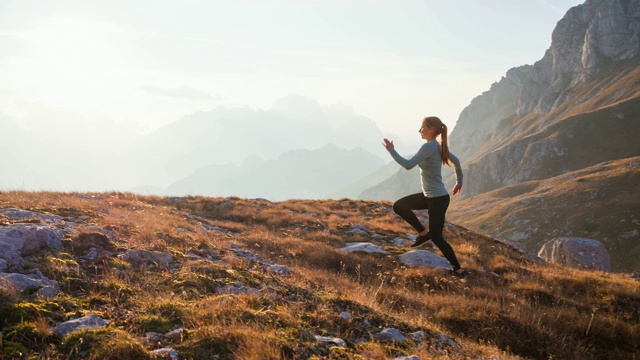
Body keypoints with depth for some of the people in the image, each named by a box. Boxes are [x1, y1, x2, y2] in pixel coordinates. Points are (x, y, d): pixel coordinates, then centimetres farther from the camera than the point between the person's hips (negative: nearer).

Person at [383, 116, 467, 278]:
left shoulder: (428, 147, -21)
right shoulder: (438, 146, 8)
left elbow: (408, 165, -27)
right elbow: (456, 161, 20)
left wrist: (391, 150, -17)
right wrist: (459, 182, 32)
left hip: (438, 199, -9)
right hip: (430, 196, 9)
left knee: (436, 237, 2)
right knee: (399, 206, 11)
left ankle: (458, 269, 14)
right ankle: (423, 233, 16)